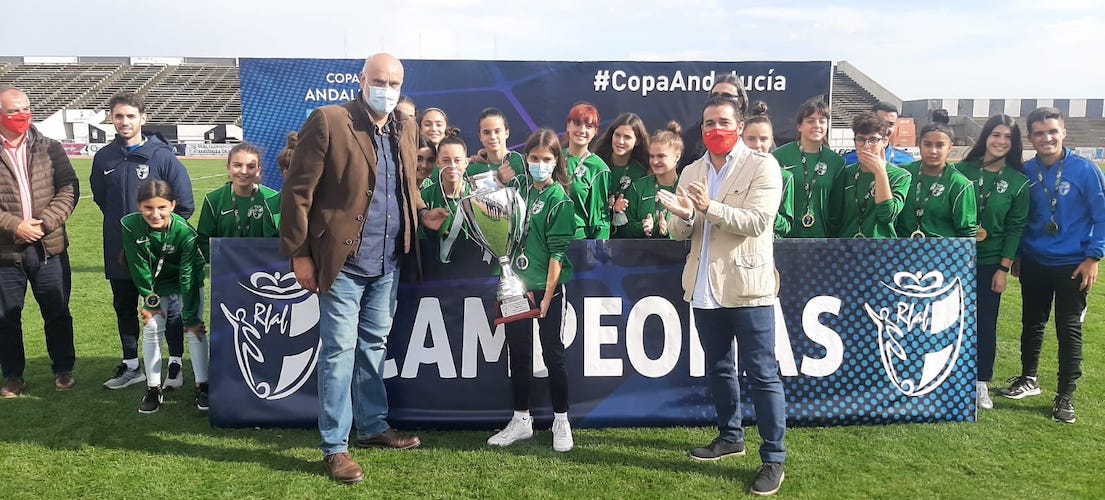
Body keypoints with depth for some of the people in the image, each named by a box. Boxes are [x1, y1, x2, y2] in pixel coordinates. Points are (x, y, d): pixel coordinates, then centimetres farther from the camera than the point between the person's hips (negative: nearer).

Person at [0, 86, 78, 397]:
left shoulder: (50, 148, 3)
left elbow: (69, 188, -3)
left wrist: (44, 222, -14)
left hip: (49, 247, 1)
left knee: (58, 313, 10)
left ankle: (63, 369, 24)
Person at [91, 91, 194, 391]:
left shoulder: (162, 155, -10)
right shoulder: (104, 158, 1)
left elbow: (185, 203, -7)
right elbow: (100, 198, 16)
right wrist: (120, 223, 10)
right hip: (119, 252, 5)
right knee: (124, 308, 14)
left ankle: (176, 365, 18)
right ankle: (131, 366, 27)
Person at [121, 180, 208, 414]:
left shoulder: (185, 232, -33)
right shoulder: (130, 226, -26)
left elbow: (189, 277, -27)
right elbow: (139, 268, -15)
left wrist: (191, 317, -23)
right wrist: (150, 300, -11)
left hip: (188, 286, -2)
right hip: (155, 287, 2)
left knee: (196, 331, -6)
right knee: (152, 330, -1)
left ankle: (202, 386, 3)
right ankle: (153, 388, 10)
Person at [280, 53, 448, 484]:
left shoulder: (405, 130, 10)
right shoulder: (328, 122, -9)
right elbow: (298, 191, -9)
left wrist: (422, 214, 2)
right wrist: (300, 254, -11)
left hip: (387, 264, 6)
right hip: (343, 261, -6)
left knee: (373, 347, 18)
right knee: (339, 351, 0)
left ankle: (373, 427, 32)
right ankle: (335, 447, 12)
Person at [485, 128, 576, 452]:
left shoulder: (559, 198, -9)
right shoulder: (519, 186, 7)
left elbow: (557, 252, -12)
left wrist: (547, 296, -16)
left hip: (548, 286, -5)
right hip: (517, 283, 5)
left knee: (552, 353, 2)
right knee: (517, 353, 11)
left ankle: (561, 422, 16)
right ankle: (521, 421, 24)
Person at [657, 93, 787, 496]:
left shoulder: (762, 166, -5)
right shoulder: (690, 172, 12)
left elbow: (757, 222, -16)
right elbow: (679, 233, 8)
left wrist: (709, 207, -27)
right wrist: (683, 217, -15)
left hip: (746, 285, -6)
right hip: (704, 288, 6)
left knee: (762, 374, -1)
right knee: (718, 368, 18)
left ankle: (773, 459, 9)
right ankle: (730, 437, 35)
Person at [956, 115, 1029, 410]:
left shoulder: (1018, 181, -1)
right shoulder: (963, 170, -2)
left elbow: (1016, 228, -1)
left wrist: (1004, 268, -5)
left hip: (990, 263, 0)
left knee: (986, 323, 5)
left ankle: (982, 383, 17)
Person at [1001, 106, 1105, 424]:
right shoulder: (1026, 172, -1)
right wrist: (1016, 254, 10)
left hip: (1072, 265, -3)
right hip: (1033, 263, 4)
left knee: (1069, 329, 2)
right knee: (1031, 322, 15)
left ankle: (1065, 396, 13)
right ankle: (1028, 379, 33)